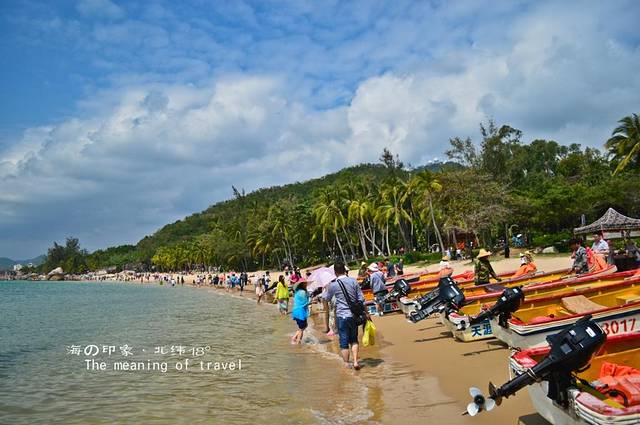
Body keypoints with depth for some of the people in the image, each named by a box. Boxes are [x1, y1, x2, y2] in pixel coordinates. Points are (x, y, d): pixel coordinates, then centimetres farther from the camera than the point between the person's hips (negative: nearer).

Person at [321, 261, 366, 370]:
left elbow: (325, 298, 9)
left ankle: (347, 364, 14)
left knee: (344, 341, 7)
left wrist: (326, 289, 27)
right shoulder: (353, 281, -2)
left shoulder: (333, 285, -8)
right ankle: (355, 362, 10)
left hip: (342, 316, -3)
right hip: (354, 315, 3)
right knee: (354, 340, 17)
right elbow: (361, 298, 1)